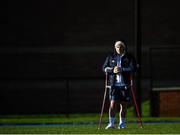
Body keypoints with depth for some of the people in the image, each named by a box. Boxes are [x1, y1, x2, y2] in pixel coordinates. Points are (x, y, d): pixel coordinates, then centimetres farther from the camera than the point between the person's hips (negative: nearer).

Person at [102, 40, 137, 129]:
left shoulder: (129, 57, 5)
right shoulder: (110, 57, 10)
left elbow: (133, 68, -5)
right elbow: (104, 68, 10)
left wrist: (122, 70, -17)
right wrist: (112, 70, -10)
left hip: (125, 85, 0)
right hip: (114, 85, 0)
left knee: (124, 105, 4)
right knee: (113, 104, -9)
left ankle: (122, 124, 15)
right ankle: (111, 123, -4)